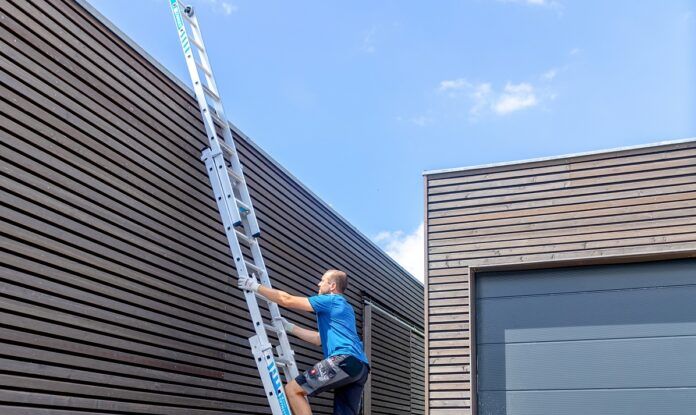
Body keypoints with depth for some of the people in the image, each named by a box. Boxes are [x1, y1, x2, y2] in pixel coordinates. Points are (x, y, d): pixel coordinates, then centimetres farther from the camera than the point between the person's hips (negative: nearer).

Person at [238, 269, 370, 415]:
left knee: (293, 389, -6)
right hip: (360, 367, 9)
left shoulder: (330, 300, 4)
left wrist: (257, 287, 12)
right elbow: (321, 339, 35)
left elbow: (287, 300, 2)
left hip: (345, 360, -9)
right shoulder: (343, 307, 32)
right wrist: (289, 327, 37)